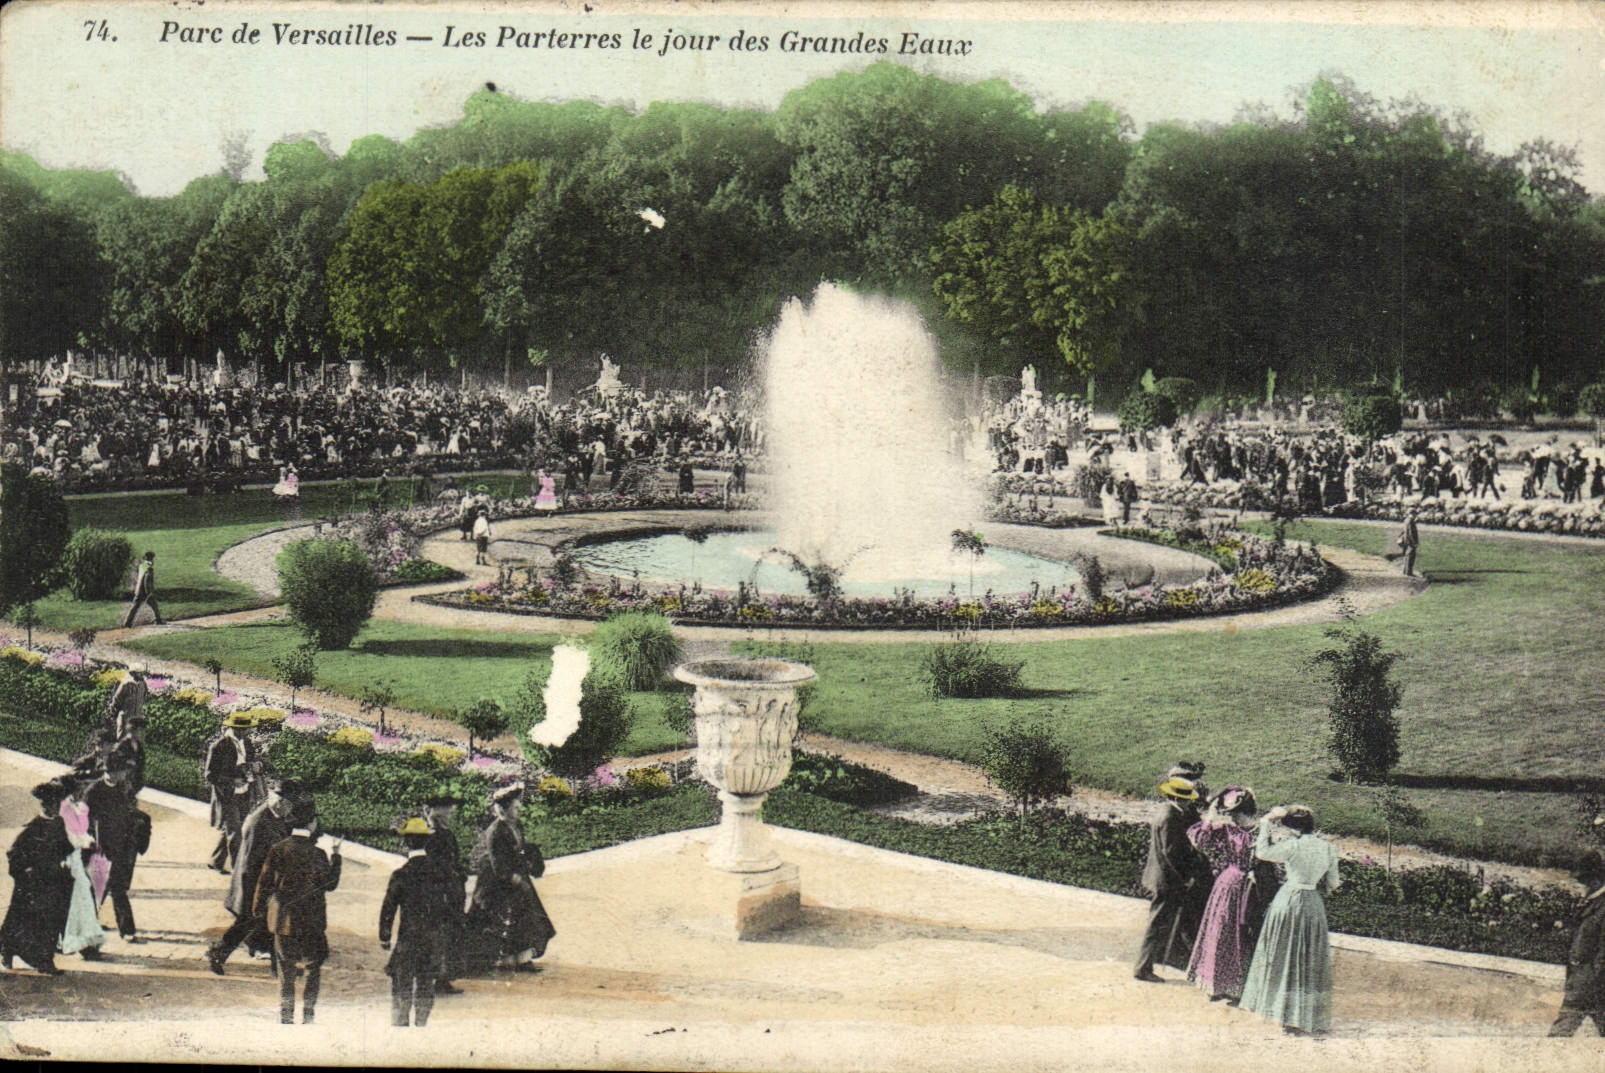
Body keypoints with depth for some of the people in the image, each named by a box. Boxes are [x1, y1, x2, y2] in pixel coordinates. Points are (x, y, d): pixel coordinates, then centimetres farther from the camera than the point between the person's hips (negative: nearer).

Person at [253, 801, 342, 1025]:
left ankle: (286, 1016, 10)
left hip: (283, 920, 3)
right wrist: (335, 856, 1)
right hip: (311, 922, -3)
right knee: (315, 969, 11)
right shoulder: (316, 854, -13)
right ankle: (308, 1015, 7)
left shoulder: (278, 850, -2)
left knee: (286, 969, 11)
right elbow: (330, 884, -7)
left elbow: (265, 882, 3)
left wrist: (259, 909, 15)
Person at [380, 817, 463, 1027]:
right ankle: (422, 1022, 15)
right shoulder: (440, 868, 2)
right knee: (427, 981, 13)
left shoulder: (401, 874, -9)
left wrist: (384, 937, 2)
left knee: (401, 982, 3)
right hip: (438, 936, 4)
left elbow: (389, 907, -6)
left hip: (410, 935, -4)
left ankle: (399, 1023, -2)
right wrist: (445, 922, 22)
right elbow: (457, 896, 9)